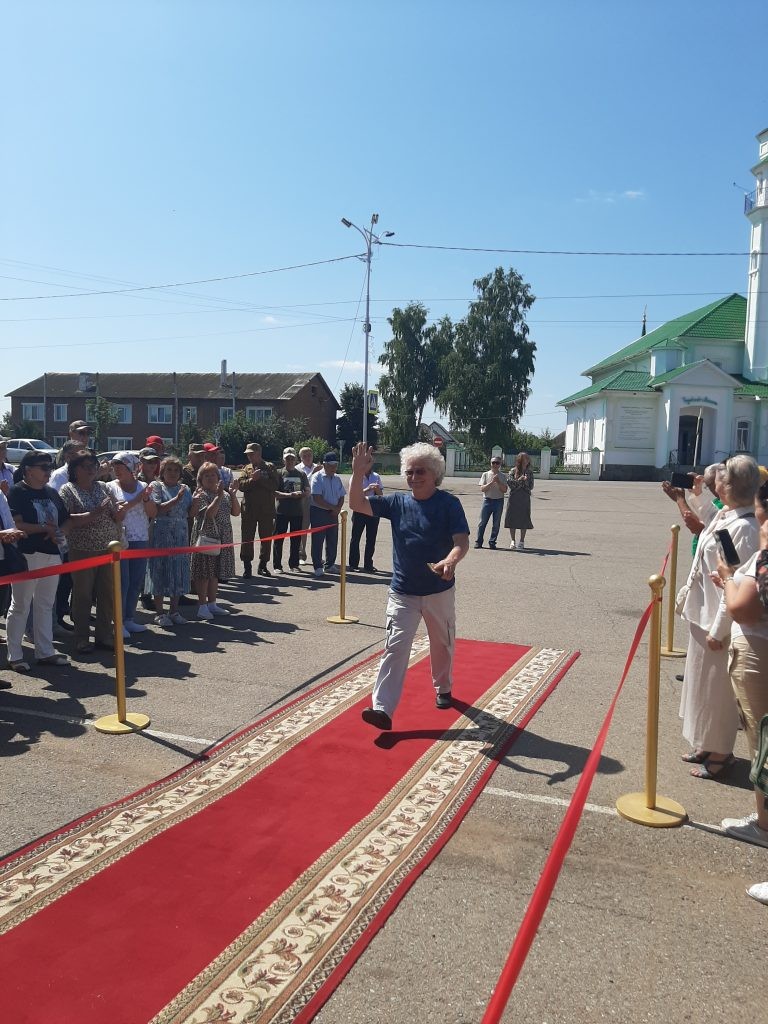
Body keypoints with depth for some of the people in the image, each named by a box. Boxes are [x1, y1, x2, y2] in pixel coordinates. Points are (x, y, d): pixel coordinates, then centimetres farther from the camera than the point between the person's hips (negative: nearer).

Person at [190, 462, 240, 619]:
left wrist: (233, 495, -4)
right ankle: (202, 606, 5)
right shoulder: (200, 495, -7)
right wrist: (219, 496, -24)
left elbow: (236, 512, 6)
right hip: (206, 538, -6)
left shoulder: (225, 494, 12)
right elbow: (209, 514, -21)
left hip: (223, 539, 6)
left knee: (215, 572, 12)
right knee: (204, 572, -2)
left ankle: (212, 604, 21)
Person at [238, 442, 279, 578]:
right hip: (249, 509, 1)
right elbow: (240, 485, -4)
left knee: (266, 538, 7)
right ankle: (247, 566, 8)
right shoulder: (247, 469, 10)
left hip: (266, 509, -1)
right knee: (247, 538, 0)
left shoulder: (269, 467, 3)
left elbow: (274, 485, -11)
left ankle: (263, 565, 20)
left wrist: (260, 478, -16)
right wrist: (252, 479, -18)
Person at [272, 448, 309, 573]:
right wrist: (289, 495, -17)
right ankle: (277, 565, 9)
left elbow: (307, 491, 9)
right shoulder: (279, 473, 0)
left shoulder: (301, 474, 10)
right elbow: (274, 492, -8)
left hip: (297, 511, 3)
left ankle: (294, 564, 20)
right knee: (278, 539, 1)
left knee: (296, 539, 9)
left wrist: (301, 494, -13)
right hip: (281, 511, -3)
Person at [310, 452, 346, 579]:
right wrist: (333, 507, -15)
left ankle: (330, 565, 25)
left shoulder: (337, 479, 10)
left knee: (333, 540, 11)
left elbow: (341, 497, 13)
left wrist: (337, 509, -7)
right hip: (318, 512, -6)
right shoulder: (317, 477, -10)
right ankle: (318, 568, 5)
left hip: (333, 514, 6)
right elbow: (317, 499, -18)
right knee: (318, 541, -2)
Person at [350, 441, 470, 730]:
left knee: (442, 644, 19)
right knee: (395, 648, -7)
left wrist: (450, 561, -40)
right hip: (402, 592, 1)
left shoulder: (449, 503, -10)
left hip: (440, 592, -1)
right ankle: (382, 708, -9)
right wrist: (358, 473, -20)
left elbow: (462, 542, -19)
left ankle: (443, 688, 45)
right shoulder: (397, 502, -1)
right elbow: (357, 505, -6)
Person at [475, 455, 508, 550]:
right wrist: (492, 482, -15)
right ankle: (478, 541, 6)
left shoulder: (503, 476, 6)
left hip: (499, 501, 1)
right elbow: (482, 488, -4)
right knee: (482, 522, -1)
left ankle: (492, 542, 10)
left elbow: (504, 490, -2)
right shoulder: (486, 474, 5)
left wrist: (498, 482, -13)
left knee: (496, 523, 2)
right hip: (487, 500, -1)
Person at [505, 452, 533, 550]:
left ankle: (521, 542, 10)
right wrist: (519, 480, -18)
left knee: (524, 520, 1)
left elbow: (531, 487, 2)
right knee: (512, 518, 1)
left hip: (525, 498, 1)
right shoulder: (513, 471, 2)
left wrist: (526, 481, -15)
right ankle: (512, 541, 11)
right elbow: (509, 482, -7)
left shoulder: (529, 472, 6)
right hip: (514, 498, -1)